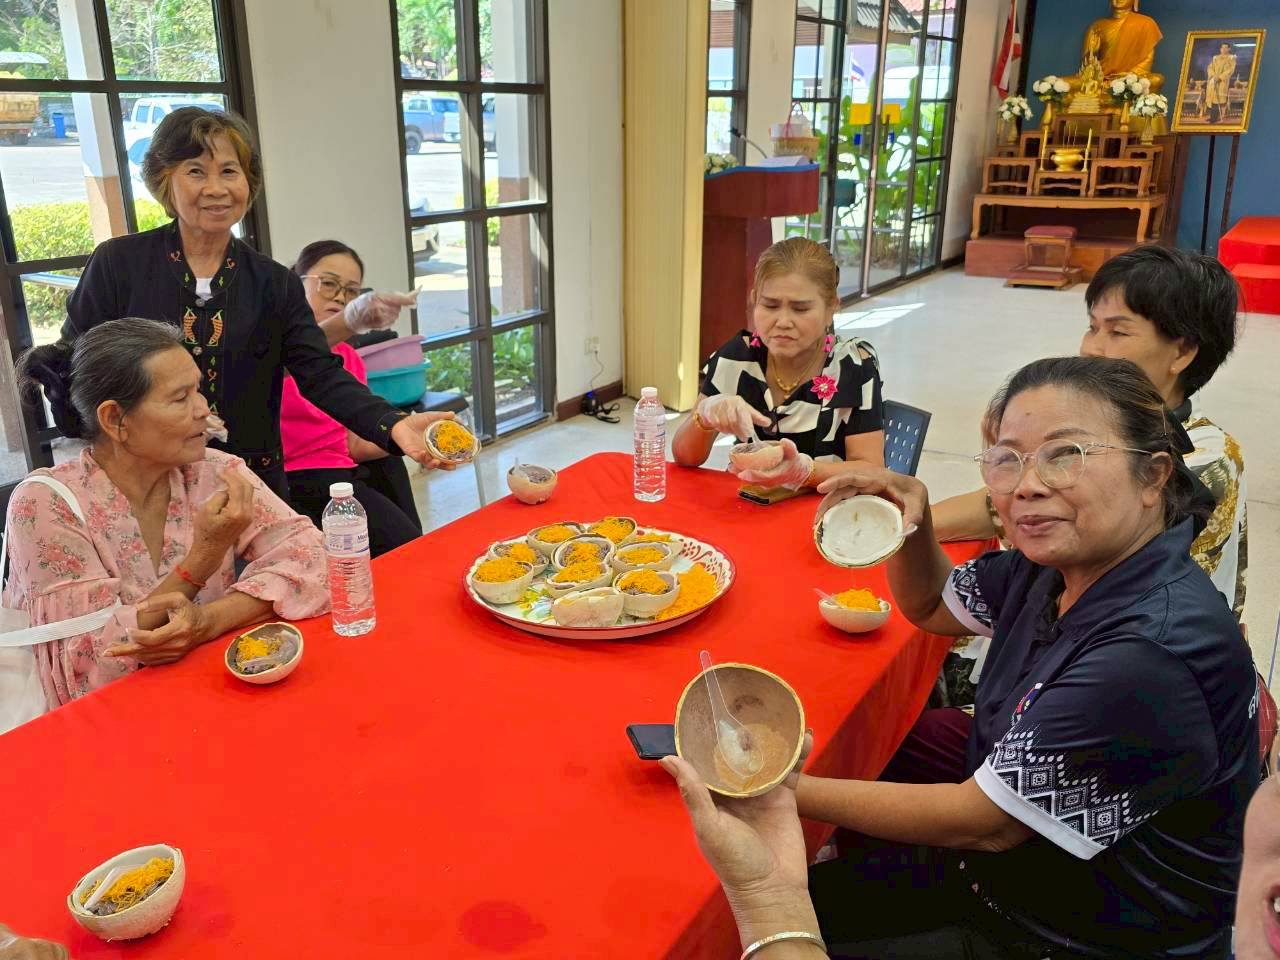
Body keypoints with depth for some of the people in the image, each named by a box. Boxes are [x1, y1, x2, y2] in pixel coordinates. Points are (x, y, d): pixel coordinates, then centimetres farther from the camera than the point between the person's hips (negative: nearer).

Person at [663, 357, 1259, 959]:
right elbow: (931, 606, 12)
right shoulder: (1060, 564, -6)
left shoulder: (1154, 655, -31)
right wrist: (912, 516, -9)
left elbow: (980, 822, -24)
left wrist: (786, 788, -18)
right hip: (1001, 871, 7)